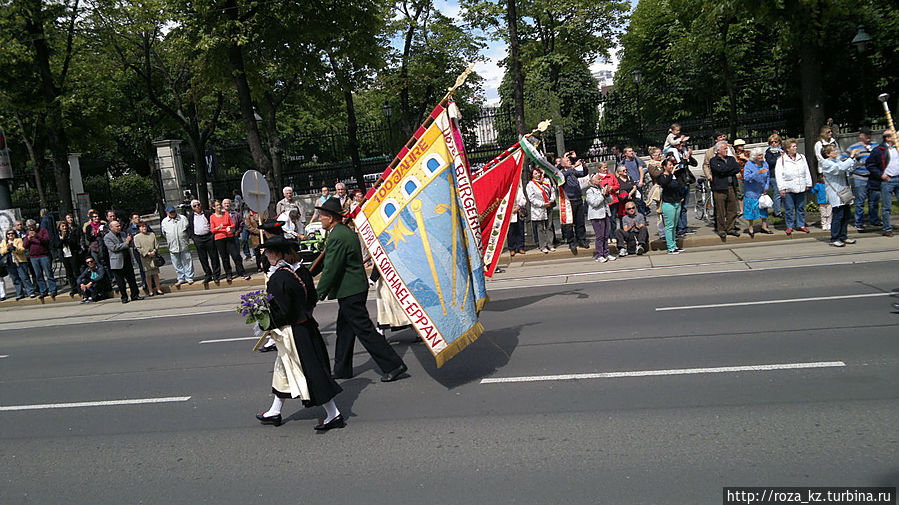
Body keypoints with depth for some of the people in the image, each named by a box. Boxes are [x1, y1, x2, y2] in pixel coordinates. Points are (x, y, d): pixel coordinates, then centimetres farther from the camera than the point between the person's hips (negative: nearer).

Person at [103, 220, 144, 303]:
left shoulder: (123, 234, 14)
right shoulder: (107, 237, -6)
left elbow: (129, 245, 21)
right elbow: (113, 248, -18)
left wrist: (129, 240, -2)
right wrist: (126, 243, -19)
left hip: (127, 261, 5)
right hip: (117, 263, -5)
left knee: (131, 278, 7)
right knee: (120, 281, 3)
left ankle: (135, 295, 16)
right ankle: (124, 297, 12)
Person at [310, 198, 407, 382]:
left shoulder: (337, 238, -21)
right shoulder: (345, 231, 12)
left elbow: (330, 270, -21)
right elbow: (325, 260, 23)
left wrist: (318, 296, -14)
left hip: (350, 291, -10)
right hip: (355, 288, 10)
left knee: (365, 330, -5)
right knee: (344, 329, 18)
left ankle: (394, 365, -1)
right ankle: (342, 370, 29)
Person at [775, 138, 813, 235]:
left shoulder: (802, 158, 10)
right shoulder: (781, 160, -4)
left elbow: (807, 172, 15)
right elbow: (779, 175, -6)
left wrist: (808, 184, 11)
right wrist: (781, 188, -11)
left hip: (801, 188, 4)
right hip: (788, 189, -4)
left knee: (801, 208, 11)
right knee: (789, 209, 1)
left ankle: (801, 225, 22)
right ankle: (789, 226, 12)